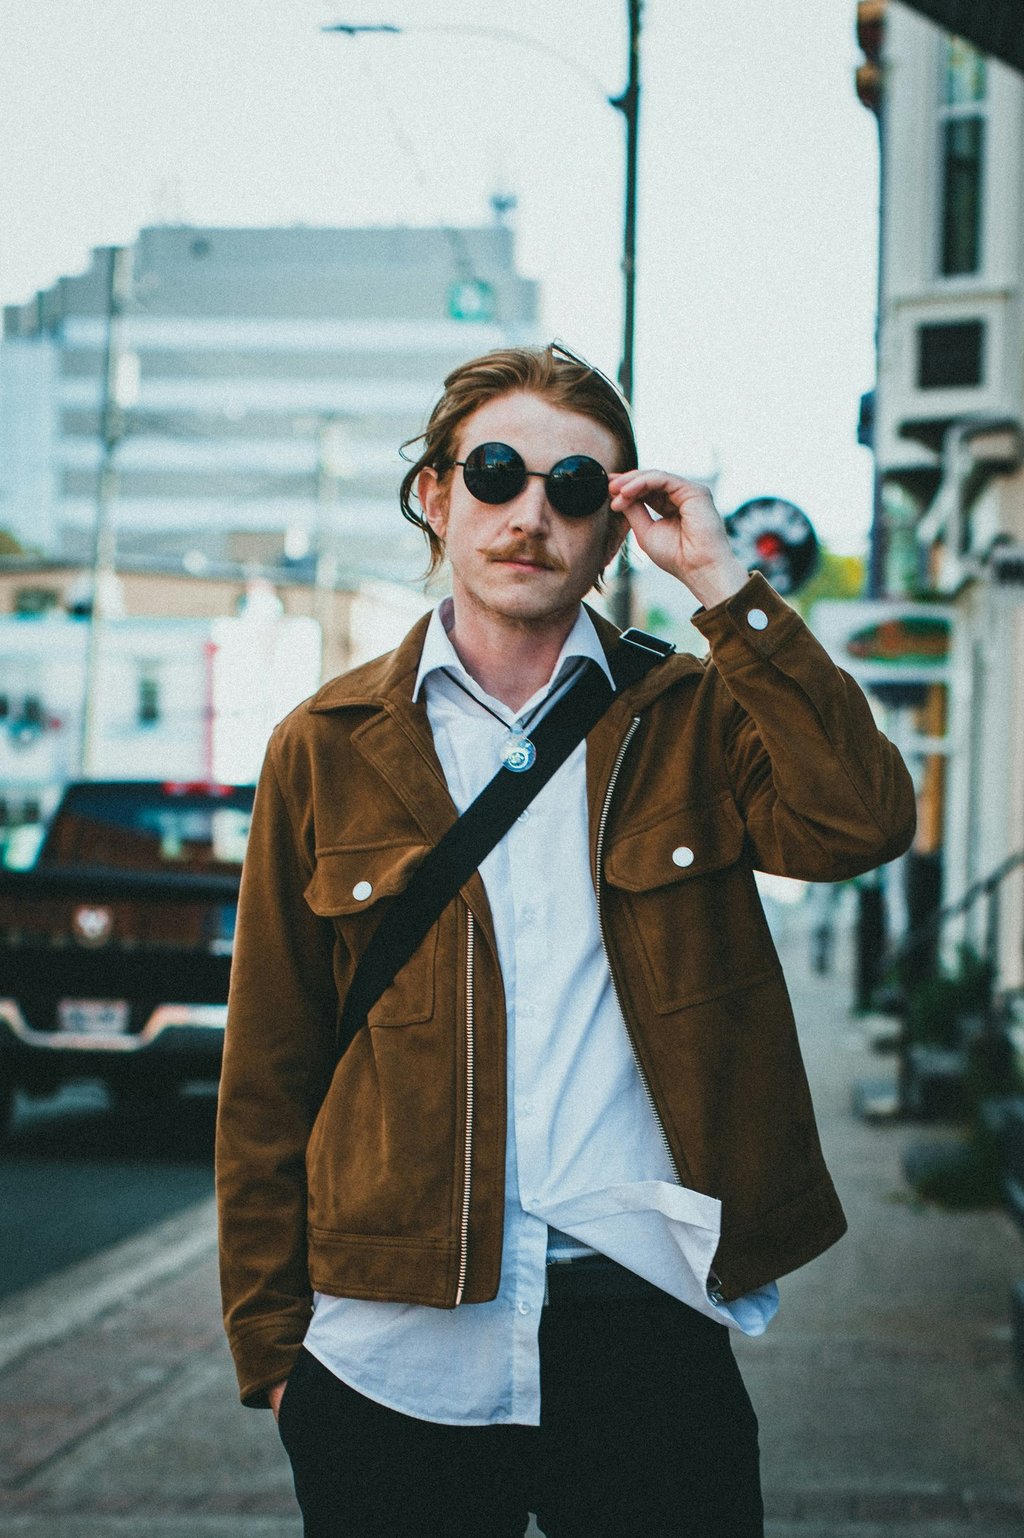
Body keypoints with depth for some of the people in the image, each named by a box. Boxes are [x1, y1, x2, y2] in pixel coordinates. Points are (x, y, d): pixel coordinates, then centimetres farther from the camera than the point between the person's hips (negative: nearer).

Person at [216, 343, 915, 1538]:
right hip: (392, 1343, 0)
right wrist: (268, 1335, 4)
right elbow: (269, 1068, 8)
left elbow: (861, 823, -13)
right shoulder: (326, 747, 7)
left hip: (640, 1315, 0)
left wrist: (722, 583, -10)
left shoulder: (688, 719, 7)